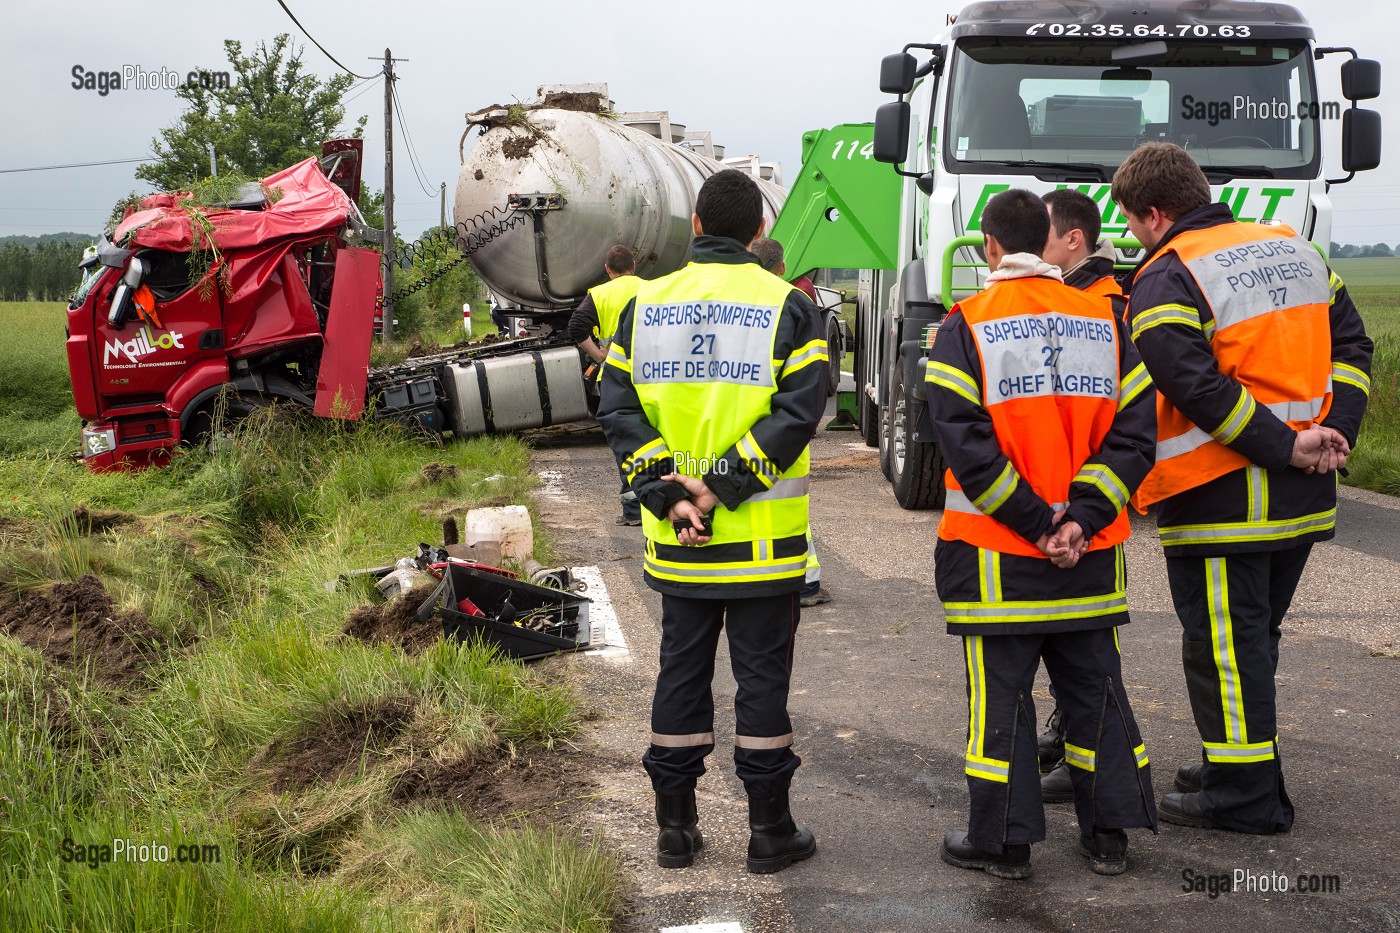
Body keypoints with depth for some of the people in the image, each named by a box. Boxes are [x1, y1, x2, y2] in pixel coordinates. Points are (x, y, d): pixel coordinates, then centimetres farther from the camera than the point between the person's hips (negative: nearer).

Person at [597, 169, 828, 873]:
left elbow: (619, 409, -2)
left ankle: (675, 826, 19)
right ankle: (770, 832, 12)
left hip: (676, 539, 3)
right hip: (763, 541, -3)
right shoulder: (787, 306, -5)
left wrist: (666, 495, -7)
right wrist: (721, 485, -15)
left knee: (681, 673, 12)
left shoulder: (645, 305, 5)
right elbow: (797, 413, -15)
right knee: (762, 677, 5)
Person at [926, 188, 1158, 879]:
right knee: (1095, 687, 14)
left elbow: (966, 441, -15)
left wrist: (1034, 520, -12)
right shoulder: (1106, 323, 6)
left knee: (1000, 694, 4)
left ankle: (1002, 842, 10)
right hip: (1092, 558, 4)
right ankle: (1108, 835, 20)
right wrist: (1081, 518, -9)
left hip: (996, 556, -4)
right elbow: (1133, 434, -1)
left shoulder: (966, 327, -6)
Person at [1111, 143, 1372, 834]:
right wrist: (1334, 435, 1)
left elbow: (1198, 387, -24)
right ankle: (1240, 760, 32)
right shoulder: (1296, 250, 12)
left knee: (1222, 642, 2)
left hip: (1221, 500, -8)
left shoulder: (1164, 281, -12)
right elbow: (1351, 344, 11)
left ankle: (1245, 795, 8)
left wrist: (1283, 448, -19)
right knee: (1256, 632, 20)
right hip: (1306, 498, 8)